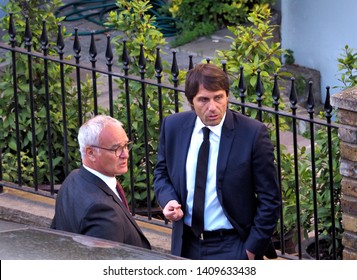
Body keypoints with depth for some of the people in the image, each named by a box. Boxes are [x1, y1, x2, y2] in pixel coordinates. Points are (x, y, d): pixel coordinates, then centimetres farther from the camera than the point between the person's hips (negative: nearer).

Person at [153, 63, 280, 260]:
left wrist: (252, 248, -9)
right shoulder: (173, 126, 0)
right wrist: (168, 200, -6)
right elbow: (162, 172, 16)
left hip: (232, 249, -4)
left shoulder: (252, 133, -12)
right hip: (187, 246, 4)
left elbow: (269, 199, -7)